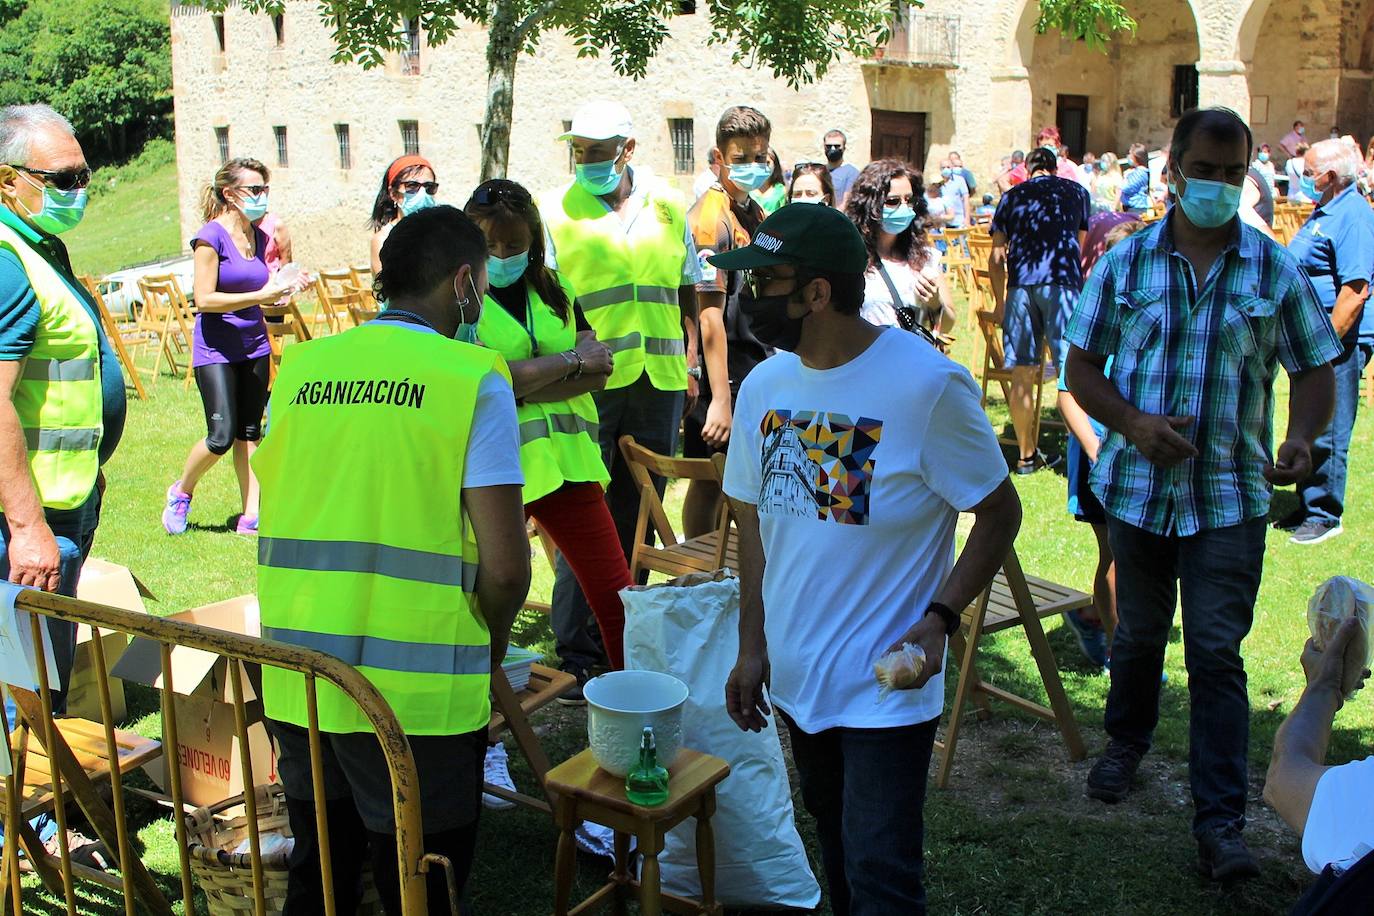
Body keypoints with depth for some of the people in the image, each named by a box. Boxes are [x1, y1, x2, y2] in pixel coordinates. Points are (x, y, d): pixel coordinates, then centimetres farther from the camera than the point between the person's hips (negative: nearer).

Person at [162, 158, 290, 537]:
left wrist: (281, 288, 2)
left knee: (250, 434, 7)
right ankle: (181, 492, 18)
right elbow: (204, 299, -18)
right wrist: (260, 296, -22)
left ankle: (250, 515, 11)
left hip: (254, 346, 6)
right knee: (222, 436, -9)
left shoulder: (259, 236, 9)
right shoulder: (211, 236, -12)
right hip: (216, 348, -6)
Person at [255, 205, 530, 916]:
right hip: (416, 695, -5)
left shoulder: (301, 367, 6)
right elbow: (505, 565, -12)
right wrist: (489, 654, 5)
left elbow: (278, 524, 14)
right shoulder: (472, 378, -9)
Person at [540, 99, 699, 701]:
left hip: (659, 380, 4)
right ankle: (573, 650, 4)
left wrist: (690, 361, 14)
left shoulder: (668, 207, 11)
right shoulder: (555, 210, 1)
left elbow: (687, 288, 19)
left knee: (639, 513, 12)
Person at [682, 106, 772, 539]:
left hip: (755, 371, 8)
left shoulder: (755, 211, 11)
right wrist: (720, 399, -24)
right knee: (710, 483, 3)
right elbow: (710, 313, -21)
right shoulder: (711, 216, -16)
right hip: (721, 375, -8)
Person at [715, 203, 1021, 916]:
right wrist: (753, 647, 7)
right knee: (836, 847, 21)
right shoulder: (763, 386, 1)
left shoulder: (927, 383, -18)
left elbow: (999, 511, -10)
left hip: (886, 685, -6)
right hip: (795, 676, 6)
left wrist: (938, 620, -21)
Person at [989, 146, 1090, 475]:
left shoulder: (1013, 196, 20)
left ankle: (1026, 455, 13)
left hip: (1020, 283, 1)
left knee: (1022, 376, 5)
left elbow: (997, 257, 16)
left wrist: (1001, 299, 26)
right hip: (1062, 281, -1)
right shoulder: (1076, 191, 20)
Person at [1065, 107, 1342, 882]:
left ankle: (1221, 822, 4)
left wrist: (1302, 437, -16)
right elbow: (1083, 367, 3)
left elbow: (1315, 370, 5)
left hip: (1230, 497, -1)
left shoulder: (1276, 271, 0)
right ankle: (1128, 743, 44)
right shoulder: (1125, 263, 1)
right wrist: (1133, 423, -15)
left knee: (1217, 652, -3)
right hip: (1138, 487, 2)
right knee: (1139, 635, 18)